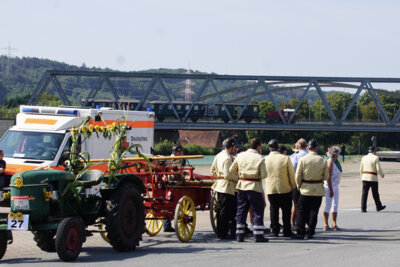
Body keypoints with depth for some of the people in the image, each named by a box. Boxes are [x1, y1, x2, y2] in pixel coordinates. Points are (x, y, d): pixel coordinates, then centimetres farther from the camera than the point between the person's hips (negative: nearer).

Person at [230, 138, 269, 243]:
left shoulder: (240, 156, 5)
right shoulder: (259, 158, -8)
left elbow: (232, 170, 12)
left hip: (242, 186, 5)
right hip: (254, 187, -5)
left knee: (241, 211, 11)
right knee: (258, 211, 3)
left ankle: (239, 235, 11)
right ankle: (258, 235, 0)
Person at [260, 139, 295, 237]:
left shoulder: (265, 160, -5)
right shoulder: (285, 158, -10)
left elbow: (262, 175, 4)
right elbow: (292, 174, -5)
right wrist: (293, 186, 8)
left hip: (270, 189, 2)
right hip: (285, 189, -2)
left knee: (273, 210, 11)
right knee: (286, 211, 7)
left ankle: (274, 230, 11)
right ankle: (287, 231, 8)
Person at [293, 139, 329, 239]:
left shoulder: (302, 159, -8)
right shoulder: (323, 160, -5)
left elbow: (298, 175, -5)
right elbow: (326, 176, 1)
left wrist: (299, 186, 10)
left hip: (305, 189, -1)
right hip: (318, 190, 1)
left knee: (301, 211, 8)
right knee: (314, 212, 7)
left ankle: (300, 233, 5)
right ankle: (310, 233, 7)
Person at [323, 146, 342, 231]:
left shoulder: (335, 162, 13)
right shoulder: (330, 162, -15)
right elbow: (328, 177, -19)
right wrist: (331, 190, -21)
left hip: (335, 186, 9)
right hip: (329, 186, -9)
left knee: (335, 205, 8)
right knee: (328, 205, -4)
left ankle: (334, 224, 12)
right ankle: (326, 225, 0)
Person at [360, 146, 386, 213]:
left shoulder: (363, 158, 8)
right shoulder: (375, 158, -7)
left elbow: (361, 169, 12)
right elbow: (378, 169, -11)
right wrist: (382, 175, 6)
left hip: (365, 177, 4)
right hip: (373, 178, -4)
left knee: (364, 193, 0)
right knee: (375, 193, 10)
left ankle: (363, 208, -6)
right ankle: (378, 207, 24)